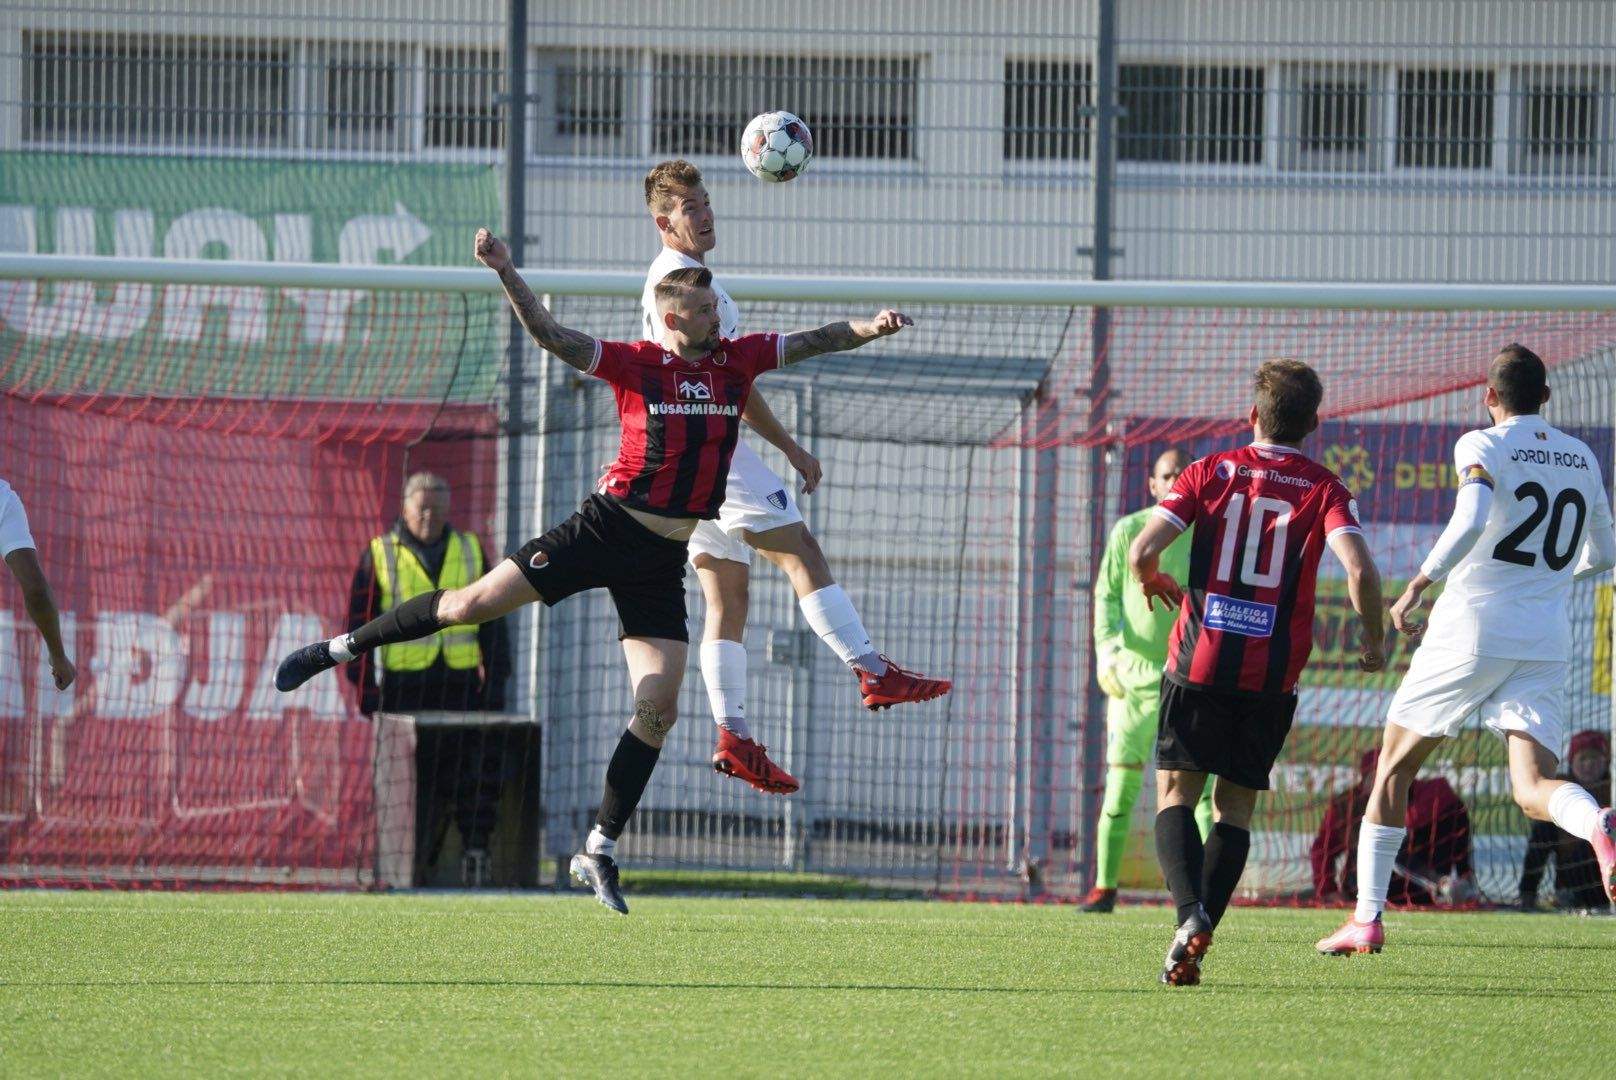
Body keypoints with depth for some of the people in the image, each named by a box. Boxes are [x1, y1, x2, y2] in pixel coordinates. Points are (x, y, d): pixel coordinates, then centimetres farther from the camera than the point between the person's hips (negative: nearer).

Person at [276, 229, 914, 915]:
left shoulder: (738, 361, 6)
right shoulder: (636, 365, -6)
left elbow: (813, 342, 13)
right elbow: (550, 337, -11)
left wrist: (868, 329, -2)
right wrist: (505, 273, -23)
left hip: (664, 561, 4)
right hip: (609, 526, -4)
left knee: (658, 711, -5)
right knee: (474, 603, -10)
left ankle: (599, 851, 4)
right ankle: (342, 648, 10)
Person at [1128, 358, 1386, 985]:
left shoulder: (1211, 472, 2)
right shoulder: (1324, 490, 1)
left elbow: (1142, 552, -6)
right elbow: (1360, 568, -15)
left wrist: (1154, 583, 18)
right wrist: (1374, 640, 2)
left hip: (1198, 661, -1)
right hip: (1273, 674, 1)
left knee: (1176, 794, 7)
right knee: (1235, 808, 11)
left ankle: (1189, 912, -18)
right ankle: (1195, 942, -2)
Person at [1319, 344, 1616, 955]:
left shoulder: (1483, 447, -5)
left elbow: (1470, 522, -24)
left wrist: (1418, 586, -17)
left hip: (1471, 631, -4)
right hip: (1547, 646, 4)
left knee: (1394, 768, 12)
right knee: (1533, 790, -5)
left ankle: (1367, 919, 12)